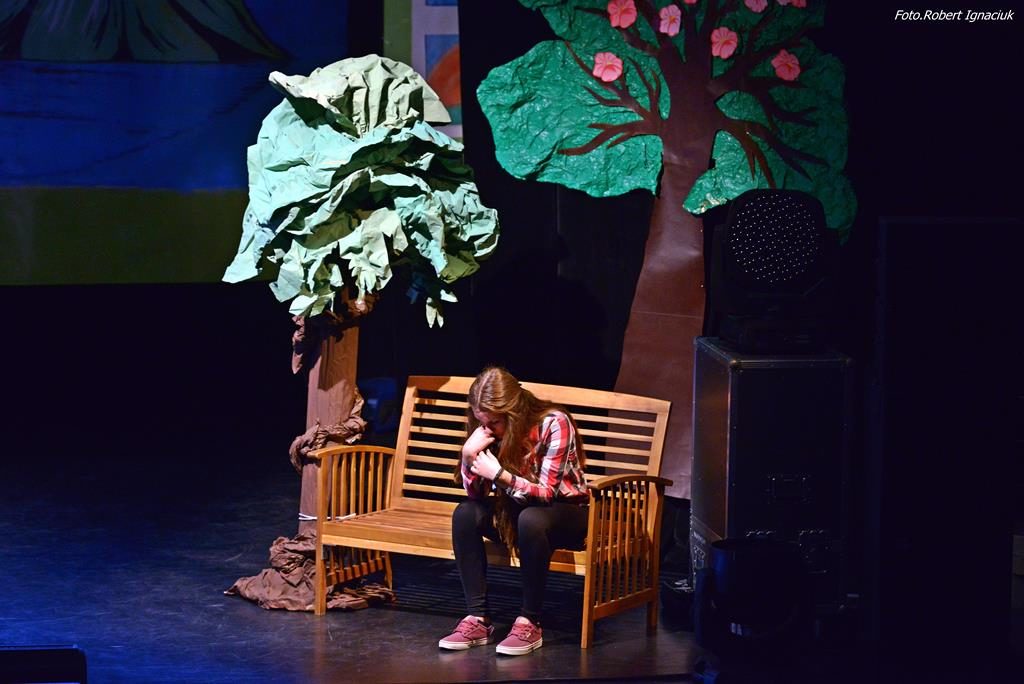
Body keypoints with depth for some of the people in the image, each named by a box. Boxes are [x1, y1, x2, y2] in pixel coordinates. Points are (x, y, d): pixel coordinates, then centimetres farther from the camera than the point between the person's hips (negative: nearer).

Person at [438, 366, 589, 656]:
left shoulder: (554, 423, -24)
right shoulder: (487, 430, -8)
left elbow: (546, 492, -25)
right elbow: (476, 495, -8)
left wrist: (500, 475, -39)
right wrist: (469, 456, -27)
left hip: (566, 511, -5)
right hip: (516, 509, 5)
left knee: (531, 518, -37)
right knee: (465, 514, -22)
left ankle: (529, 623, -27)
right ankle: (478, 619, -22)